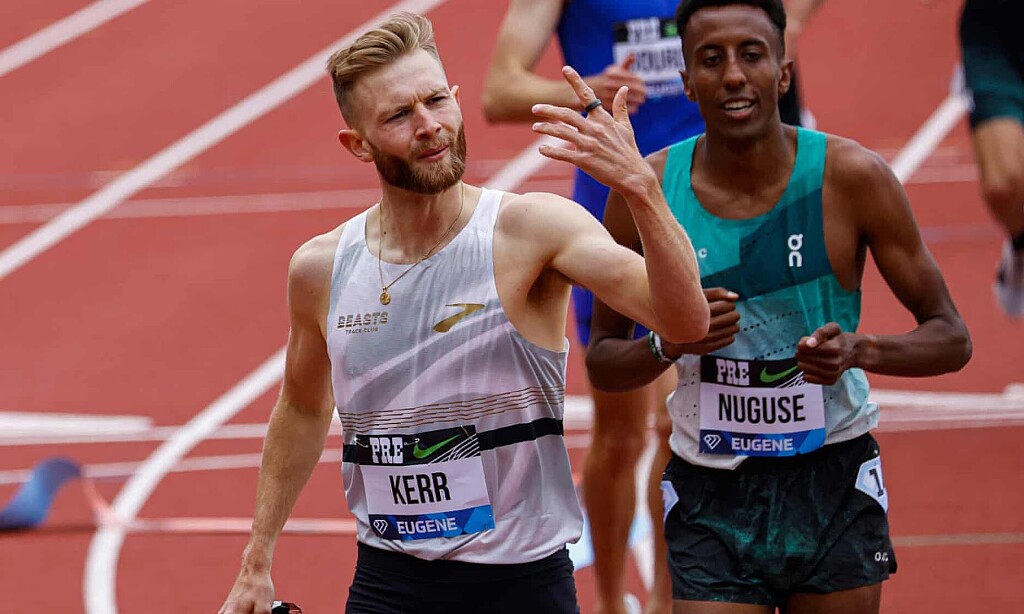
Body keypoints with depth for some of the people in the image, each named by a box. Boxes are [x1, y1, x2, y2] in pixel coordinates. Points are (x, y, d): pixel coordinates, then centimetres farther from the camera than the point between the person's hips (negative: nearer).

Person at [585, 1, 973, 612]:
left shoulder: (851, 176, -10)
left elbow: (952, 338, -3)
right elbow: (601, 360, 4)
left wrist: (861, 350, -23)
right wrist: (669, 343, -18)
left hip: (833, 488, 0)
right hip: (711, 498, 0)